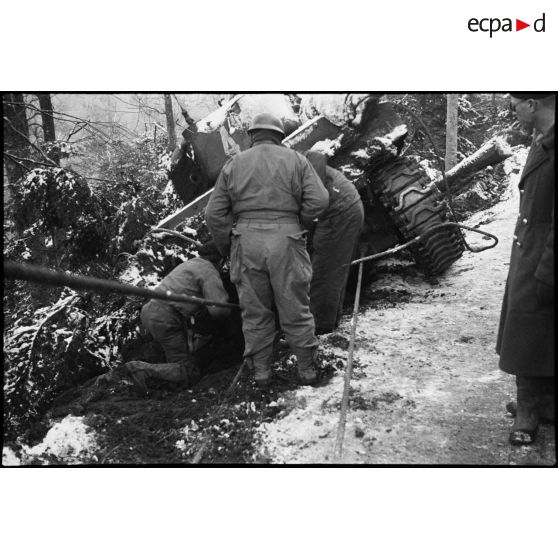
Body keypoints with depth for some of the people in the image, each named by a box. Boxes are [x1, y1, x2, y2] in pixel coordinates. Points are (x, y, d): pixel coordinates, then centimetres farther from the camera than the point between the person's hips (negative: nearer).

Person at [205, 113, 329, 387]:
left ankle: (261, 371, 19)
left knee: (255, 312, 12)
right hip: (285, 241, -1)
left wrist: (227, 249, 17)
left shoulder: (234, 164, 10)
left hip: (247, 241, 1)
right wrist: (296, 225, 12)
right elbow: (318, 200, -4)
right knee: (295, 310, 9)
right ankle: (307, 369, 19)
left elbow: (214, 214, 5)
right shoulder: (296, 160, 8)